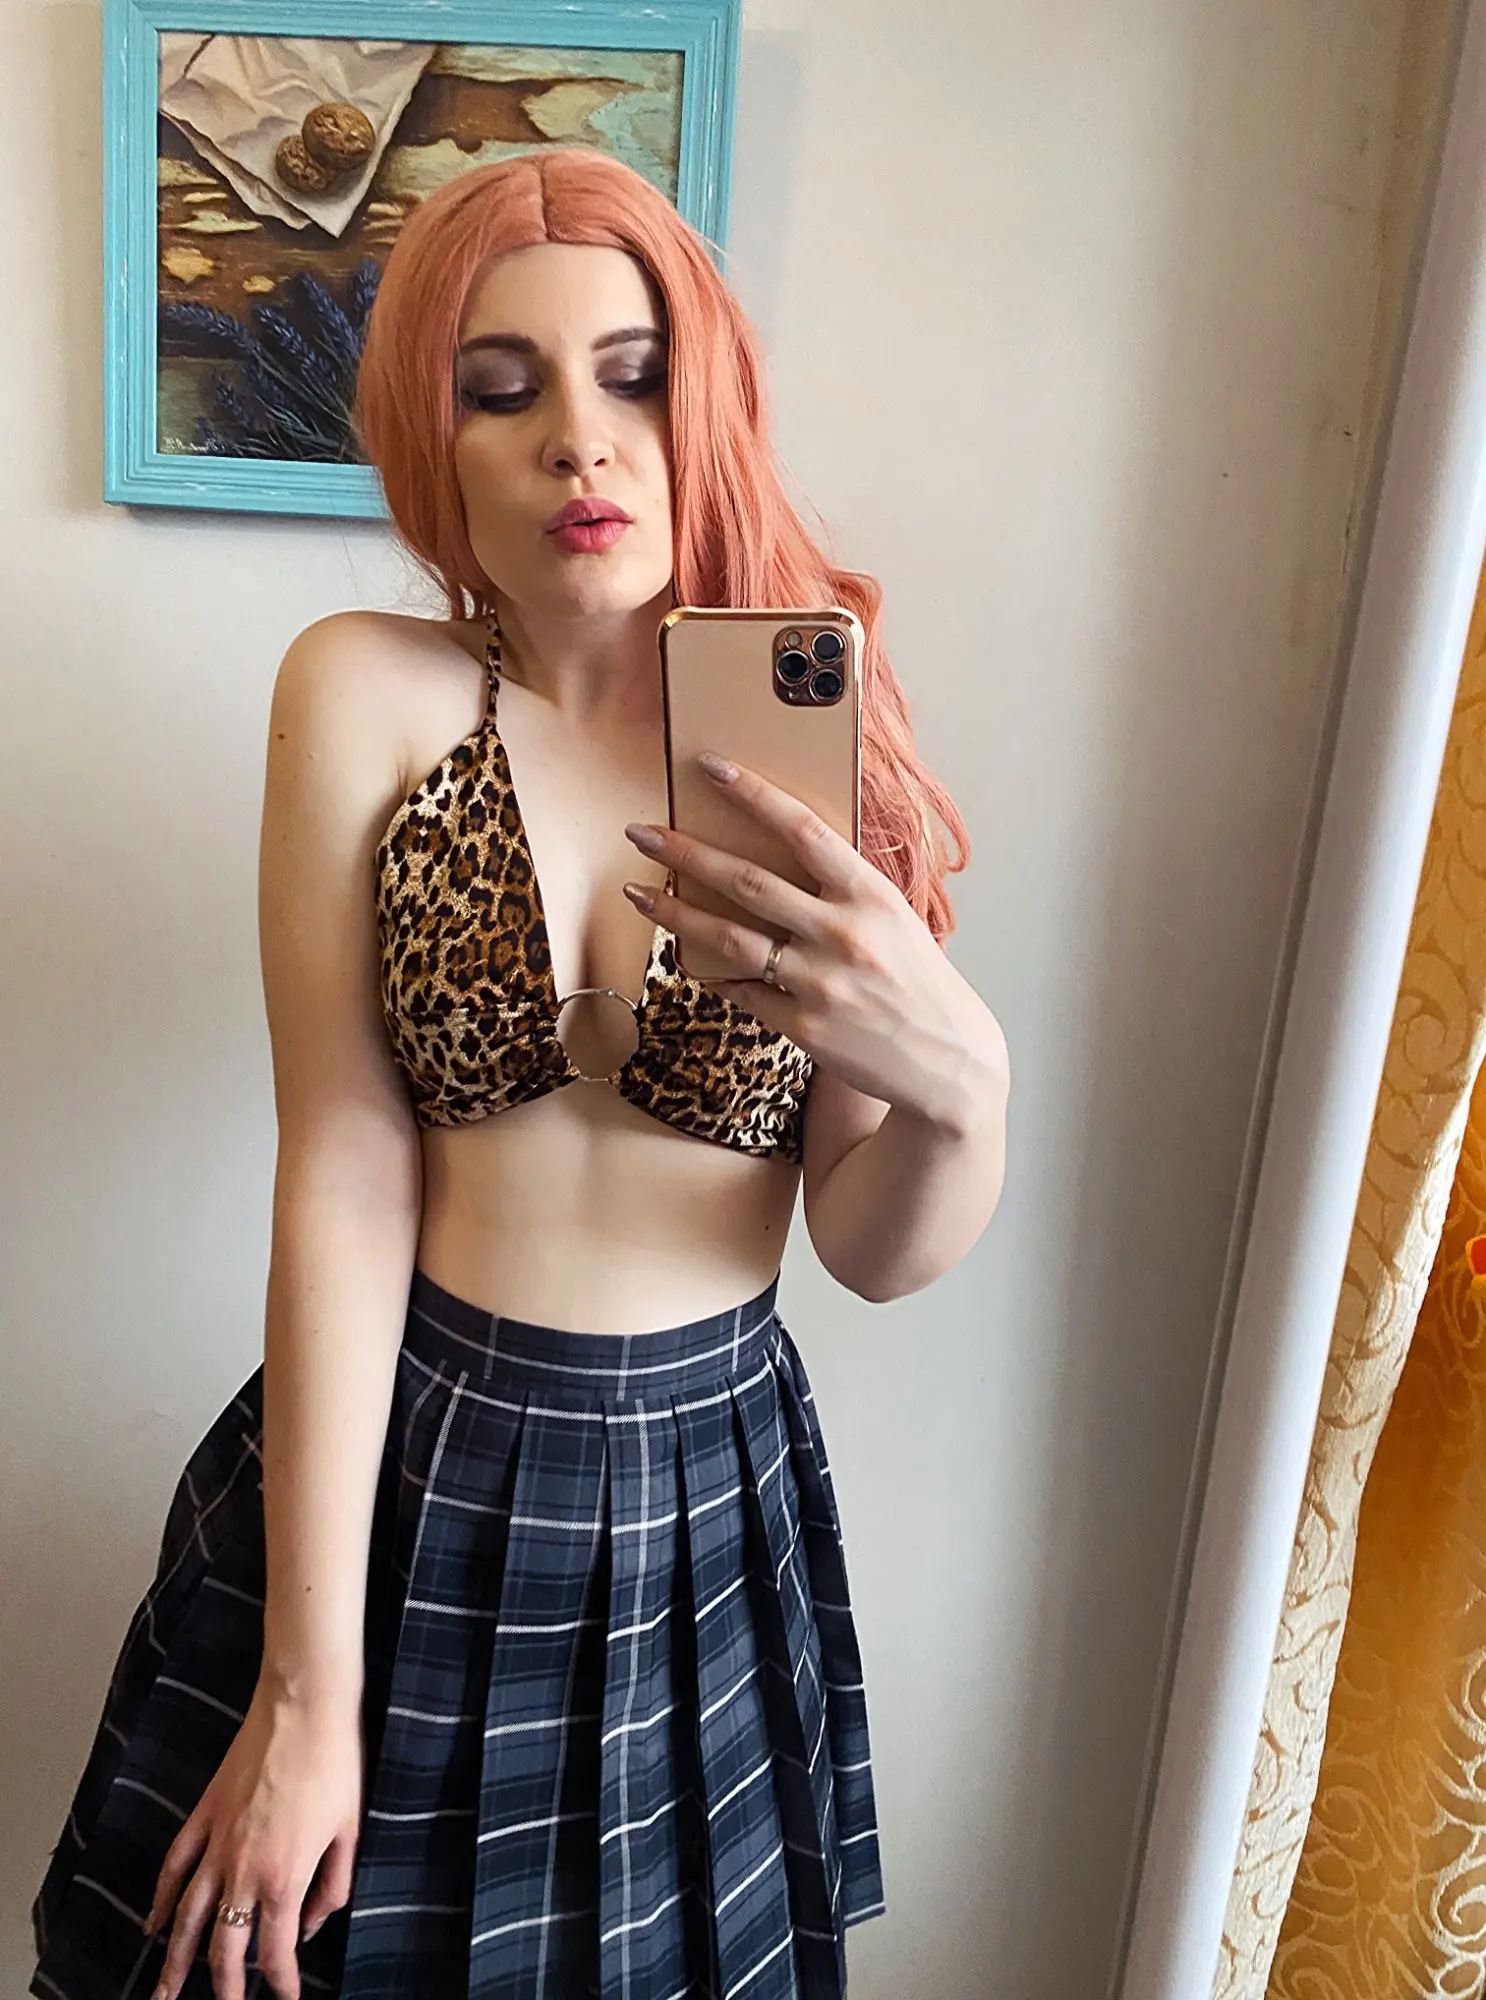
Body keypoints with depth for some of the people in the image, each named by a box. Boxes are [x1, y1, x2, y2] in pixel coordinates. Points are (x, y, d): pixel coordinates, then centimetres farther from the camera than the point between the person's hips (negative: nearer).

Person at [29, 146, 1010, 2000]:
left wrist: (960, 1080, -31)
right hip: (389, 1462, -1)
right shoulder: (368, 694, -11)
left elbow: (877, 1252, -8)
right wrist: (305, 1687, -12)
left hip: (707, 1504, 2)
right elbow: (345, 1178, -14)